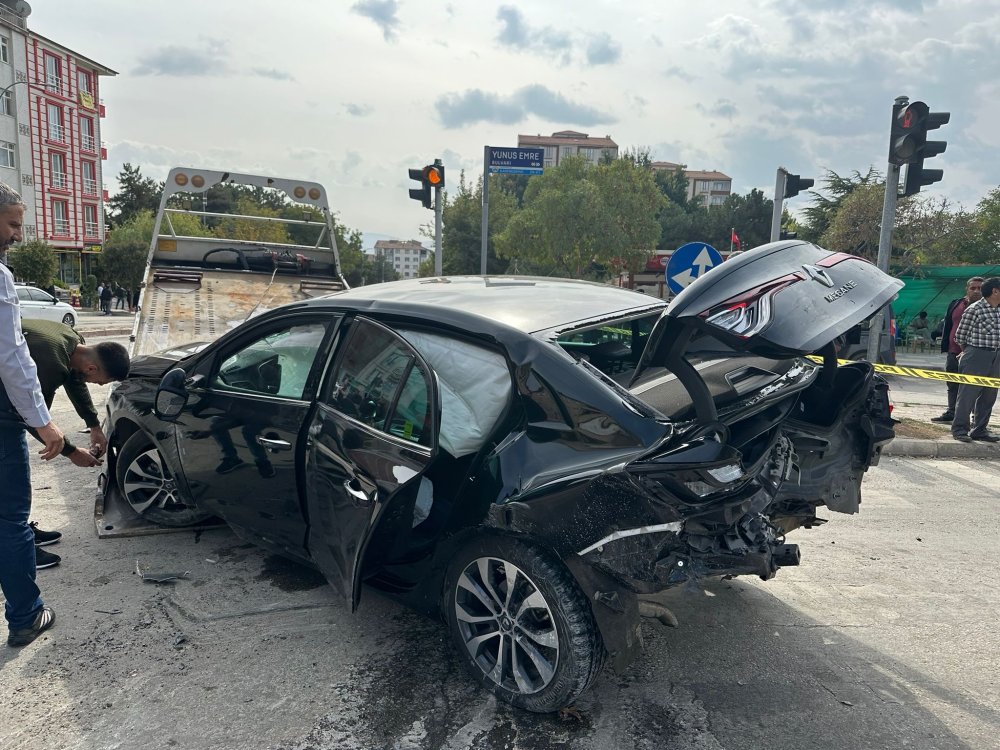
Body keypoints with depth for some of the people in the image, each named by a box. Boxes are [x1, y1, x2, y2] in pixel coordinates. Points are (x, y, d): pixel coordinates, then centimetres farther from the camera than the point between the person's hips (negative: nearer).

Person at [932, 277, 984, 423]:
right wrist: (945, 347, 9)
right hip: (953, 353, 5)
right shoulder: (955, 304, 10)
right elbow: (946, 325, 14)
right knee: (952, 385, 14)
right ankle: (950, 412, 25)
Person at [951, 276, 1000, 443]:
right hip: (976, 356, -7)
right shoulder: (974, 309, -11)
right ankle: (959, 429, 3)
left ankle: (980, 429, 19)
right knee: (968, 393, -4)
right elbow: (960, 335, -5)